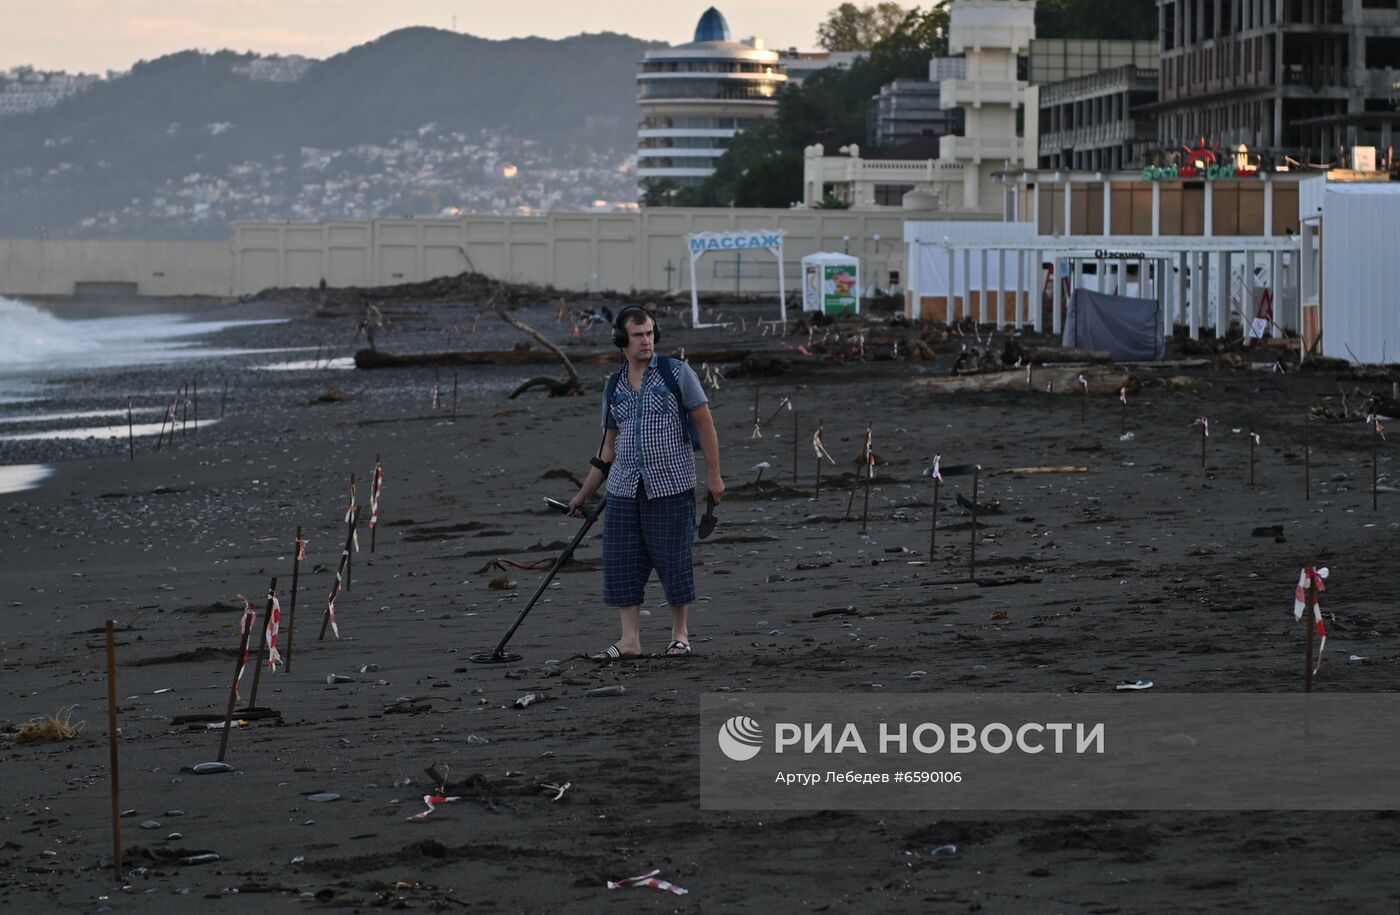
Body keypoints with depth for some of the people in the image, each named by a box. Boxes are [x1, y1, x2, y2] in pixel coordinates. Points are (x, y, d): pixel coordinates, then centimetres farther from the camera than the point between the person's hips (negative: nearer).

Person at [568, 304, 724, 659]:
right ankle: (629, 640, 5)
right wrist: (584, 494, 17)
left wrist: (713, 474, -8)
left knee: (674, 560, -1)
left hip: (671, 487, -4)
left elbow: (704, 422, -1)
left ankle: (680, 635, 12)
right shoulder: (614, 387, 11)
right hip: (624, 490, 4)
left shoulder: (676, 372, -2)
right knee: (621, 562, 0)